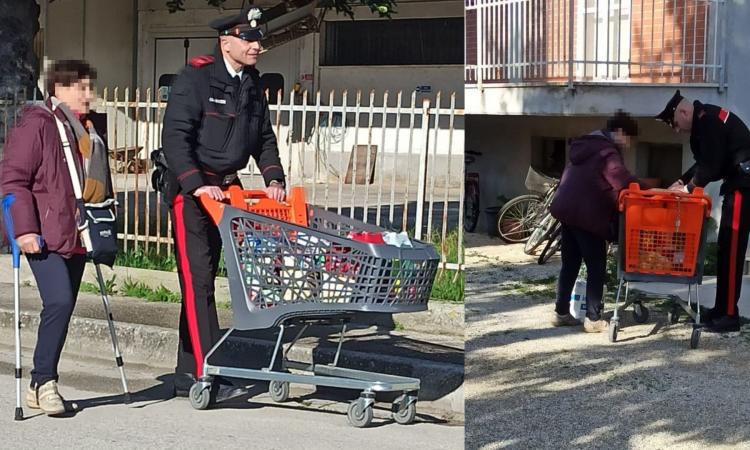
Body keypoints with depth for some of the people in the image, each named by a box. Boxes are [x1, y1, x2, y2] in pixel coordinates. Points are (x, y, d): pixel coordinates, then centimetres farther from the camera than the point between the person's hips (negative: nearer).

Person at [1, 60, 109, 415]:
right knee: (59, 302, -19)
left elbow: (101, 185, 28)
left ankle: (41, 385, 16)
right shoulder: (37, 124, -6)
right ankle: (44, 381, -8)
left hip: (77, 237, 8)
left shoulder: (88, 131, 19)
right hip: (45, 237, -8)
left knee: (63, 308, 7)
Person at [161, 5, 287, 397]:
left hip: (227, 188, 8)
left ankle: (187, 373, 15)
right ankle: (206, 374, -12)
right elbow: (174, 137, -19)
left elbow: (264, 138, 17)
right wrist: (196, 185, -28)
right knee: (197, 280, -10)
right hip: (190, 189, -8)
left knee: (205, 279, 9)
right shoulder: (194, 78, -12)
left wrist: (273, 178, 1)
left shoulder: (252, 83, 10)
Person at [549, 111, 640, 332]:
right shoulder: (607, 152, -11)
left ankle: (561, 313, 19)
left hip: (567, 210, 9)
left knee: (570, 265, 16)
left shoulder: (586, 147, 18)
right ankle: (593, 319, -1)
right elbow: (625, 183, -22)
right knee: (596, 267, 0)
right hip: (587, 216, -9)